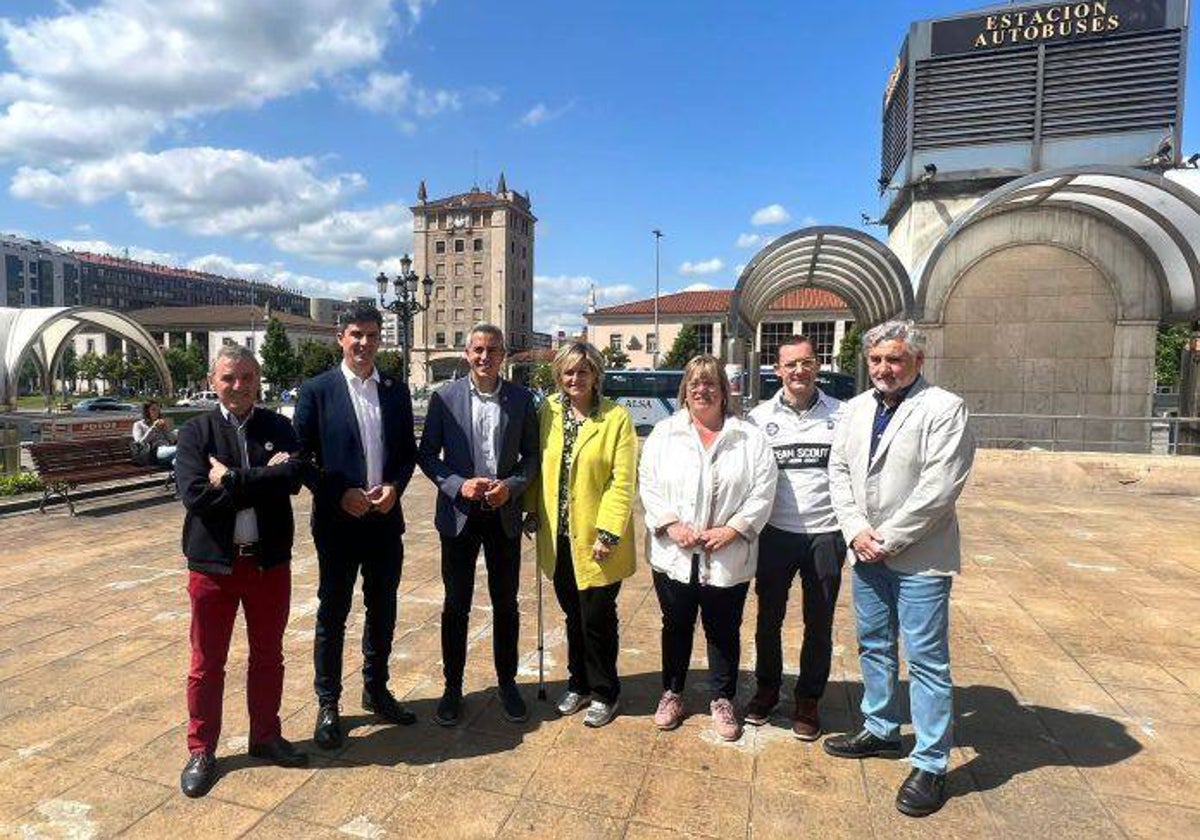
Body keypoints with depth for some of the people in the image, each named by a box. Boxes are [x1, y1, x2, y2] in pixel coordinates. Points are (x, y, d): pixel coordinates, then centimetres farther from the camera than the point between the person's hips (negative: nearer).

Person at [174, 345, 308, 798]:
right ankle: (201, 751, 30)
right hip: (213, 562, -1)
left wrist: (232, 479, -17)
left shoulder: (279, 427, 1)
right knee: (207, 663, 12)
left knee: (268, 656, 15)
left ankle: (265, 736, 34)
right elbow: (195, 494, -17)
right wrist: (262, 478, -17)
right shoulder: (195, 431, -3)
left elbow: (293, 477, -16)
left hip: (270, 561, 2)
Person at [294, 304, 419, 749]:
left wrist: (394, 487, -9)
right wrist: (340, 495, -15)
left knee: (383, 611, 15)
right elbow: (301, 456, -5)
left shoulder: (396, 390, 5)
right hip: (337, 521, -3)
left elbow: (409, 451, 8)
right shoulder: (316, 390, -5)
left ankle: (376, 690, 34)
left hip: (386, 518, 4)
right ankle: (328, 704, 25)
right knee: (333, 614, 8)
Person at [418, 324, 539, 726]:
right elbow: (427, 453, 0)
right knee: (456, 605, 9)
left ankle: (507, 683, 29)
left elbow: (532, 454, 4)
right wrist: (458, 485, -14)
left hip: (504, 514, 1)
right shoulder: (445, 398, -2)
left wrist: (512, 485, -13)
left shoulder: (522, 399, 0)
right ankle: (453, 687, 26)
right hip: (459, 514, -1)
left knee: (506, 604, 12)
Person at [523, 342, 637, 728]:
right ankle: (578, 684, 36)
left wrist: (609, 533, -16)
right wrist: (532, 511, 2)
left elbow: (623, 481, -12)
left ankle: (604, 692, 27)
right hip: (558, 535, 4)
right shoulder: (547, 412, 3)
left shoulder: (617, 417, -9)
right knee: (573, 614, 17)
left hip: (595, 538, -4)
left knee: (597, 616, 6)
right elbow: (537, 465, 8)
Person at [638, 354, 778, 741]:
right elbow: (649, 484, -2)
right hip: (674, 554, 1)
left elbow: (763, 490, -4)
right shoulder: (664, 433, 3)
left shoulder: (750, 438, 1)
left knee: (724, 631, 13)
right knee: (676, 627, 17)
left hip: (728, 558, 0)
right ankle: (672, 694, 36)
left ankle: (722, 700, 33)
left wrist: (732, 529, -14)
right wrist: (671, 525, -14)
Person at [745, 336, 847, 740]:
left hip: (825, 535, 0)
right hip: (775, 534, 1)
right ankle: (767, 689, 35)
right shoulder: (760, 417, 0)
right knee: (768, 619, 14)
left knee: (819, 625, 11)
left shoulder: (841, 415, -1)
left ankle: (808, 700, 30)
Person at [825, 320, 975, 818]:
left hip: (919, 558, -6)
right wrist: (856, 530, -7)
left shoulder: (944, 408, -10)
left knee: (926, 660, 3)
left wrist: (887, 538, -15)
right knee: (874, 647, 19)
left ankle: (930, 764, 17)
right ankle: (881, 731, 38)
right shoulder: (856, 408, 9)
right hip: (866, 553, 6)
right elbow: (838, 470, 6)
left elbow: (940, 487, -17)